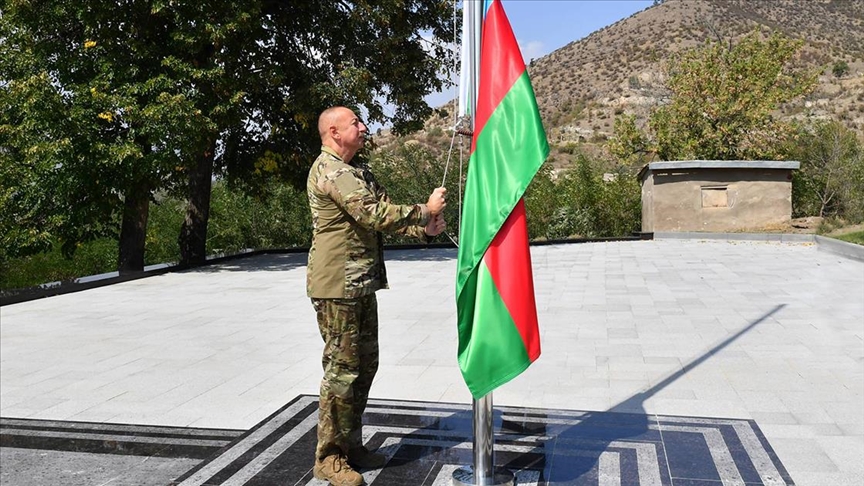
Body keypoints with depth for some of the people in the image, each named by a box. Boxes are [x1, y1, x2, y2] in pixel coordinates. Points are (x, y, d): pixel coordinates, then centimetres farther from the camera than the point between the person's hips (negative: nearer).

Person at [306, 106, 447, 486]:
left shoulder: (357, 170, 19)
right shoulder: (329, 169, -14)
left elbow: (383, 213, 17)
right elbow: (375, 214, -23)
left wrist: (423, 229, 1)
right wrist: (425, 210, -13)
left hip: (362, 285, 10)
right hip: (337, 286, -10)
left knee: (365, 365, 14)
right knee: (342, 368, -4)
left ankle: (350, 444, 27)